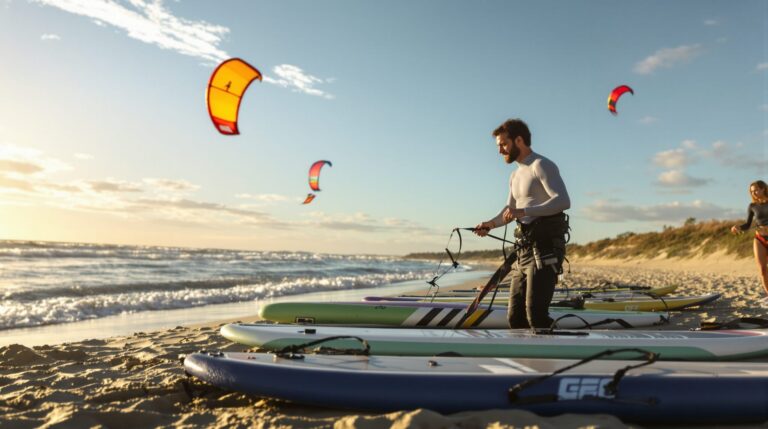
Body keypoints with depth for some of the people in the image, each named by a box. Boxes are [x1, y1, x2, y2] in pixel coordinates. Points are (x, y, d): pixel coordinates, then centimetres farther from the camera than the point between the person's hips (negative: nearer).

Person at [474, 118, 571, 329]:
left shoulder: (541, 166, -6)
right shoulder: (515, 176, 23)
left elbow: (563, 201, -19)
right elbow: (510, 209, 25)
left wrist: (524, 211, -27)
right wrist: (492, 224, 5)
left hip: (545, 249, -9)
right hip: (525, 250, 9)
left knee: (535, 314, -18)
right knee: (515, 316, 7)